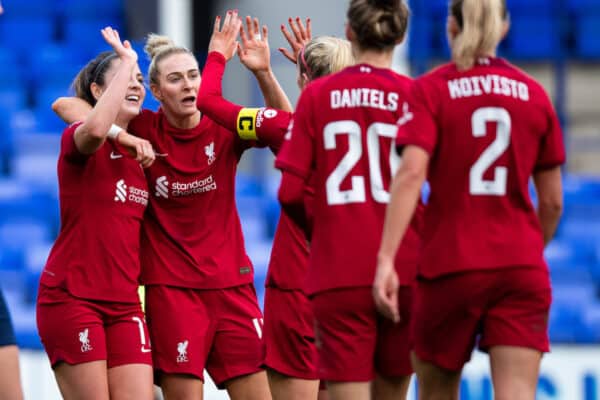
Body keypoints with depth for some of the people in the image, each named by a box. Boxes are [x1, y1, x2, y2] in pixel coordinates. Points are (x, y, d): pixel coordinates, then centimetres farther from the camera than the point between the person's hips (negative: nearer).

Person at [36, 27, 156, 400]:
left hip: (125, 303, 6)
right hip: (71, 298, -6)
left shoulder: (141, 147, 13)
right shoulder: (76, 138, -7)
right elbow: (95, 130, -32)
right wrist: (126, 62, -23)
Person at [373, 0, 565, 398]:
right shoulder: (534, 94, 8)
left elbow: (411, 174, -16)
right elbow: (552, 201, 11)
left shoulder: (430, 90, -1)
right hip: (522, 269, 2)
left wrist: (386, 259, -21)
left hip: (451, 265, -1)